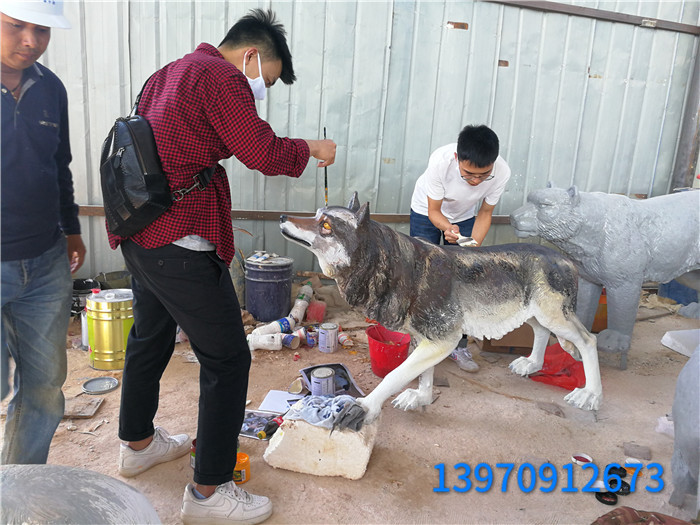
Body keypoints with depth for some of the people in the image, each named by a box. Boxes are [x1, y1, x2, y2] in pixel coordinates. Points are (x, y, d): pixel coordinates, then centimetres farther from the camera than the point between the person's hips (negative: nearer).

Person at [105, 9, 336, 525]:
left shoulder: (168, 74, 19)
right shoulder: (222, 77, -11)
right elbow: (263, 152, -15)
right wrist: (311, 150, 1)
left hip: (137, 231, 11)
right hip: (179, 241, -11)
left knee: (150, 337, 24)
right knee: (227, 357, -1)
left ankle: (138, 443, 43)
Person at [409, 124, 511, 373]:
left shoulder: (501, 172, -30)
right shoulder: (441, 161, -38)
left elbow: (485, 213, -13)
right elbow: (434, 212, -24)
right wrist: (447, 228, -46)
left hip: (463, 218, 2)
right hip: (426, 213, -2)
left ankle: (459, 345, 13)